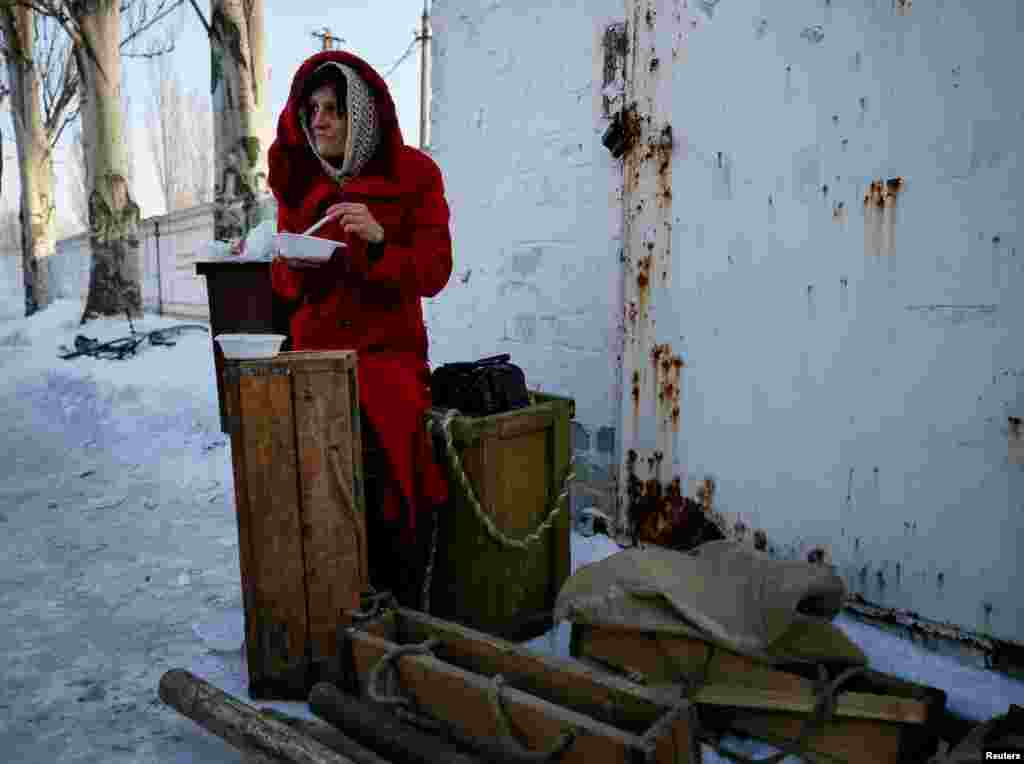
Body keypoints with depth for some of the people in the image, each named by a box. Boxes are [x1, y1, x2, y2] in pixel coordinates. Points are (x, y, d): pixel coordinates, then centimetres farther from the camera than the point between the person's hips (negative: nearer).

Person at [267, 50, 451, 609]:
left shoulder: (412, 175, 1)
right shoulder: (297, 179, 11)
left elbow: (433, 275, -5)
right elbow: (285, 287, 13)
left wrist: (379, 240, -22)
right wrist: (294, 264, -10)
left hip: (388, 349, -3)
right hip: (314, 351, 3)